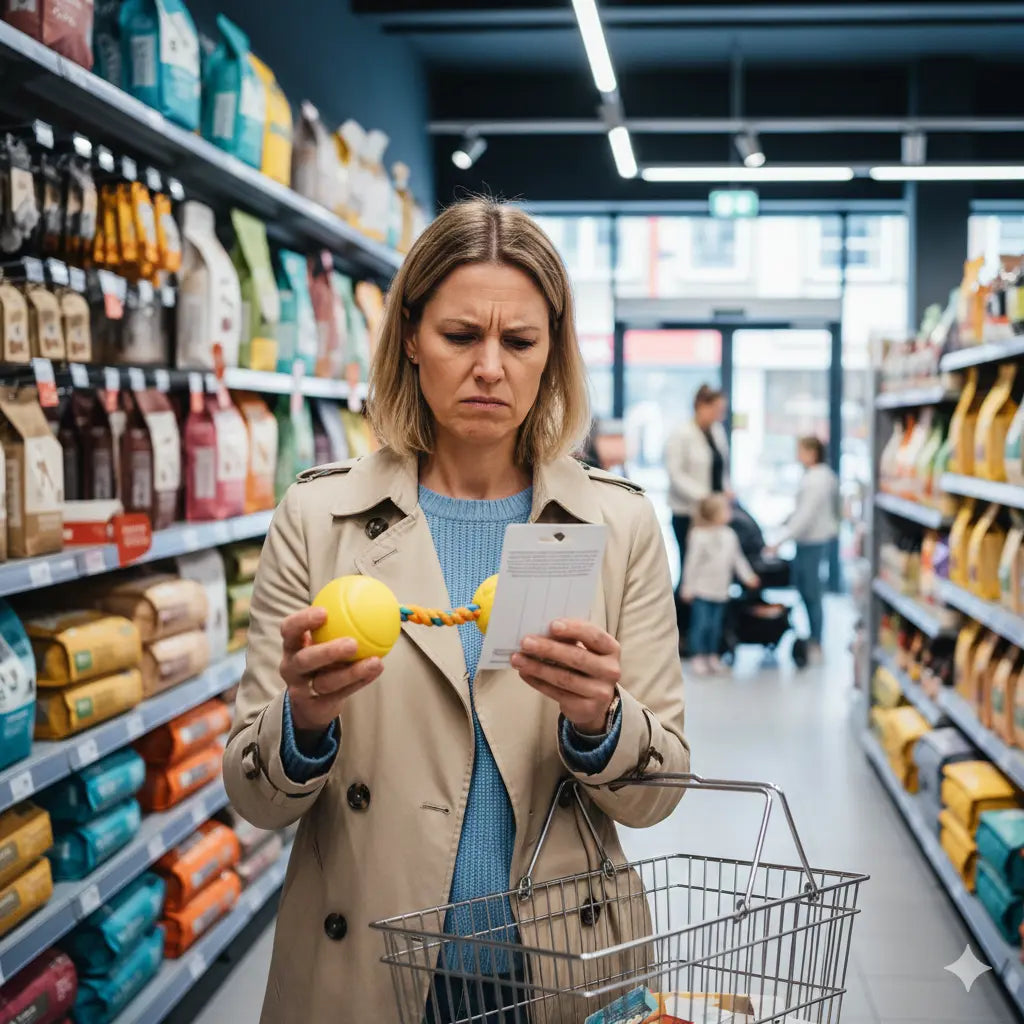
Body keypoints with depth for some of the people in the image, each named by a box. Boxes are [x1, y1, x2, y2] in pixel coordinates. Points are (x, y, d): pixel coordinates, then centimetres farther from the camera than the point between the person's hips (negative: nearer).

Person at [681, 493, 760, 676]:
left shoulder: (729, 535, 4)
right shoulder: (699, 536, -16)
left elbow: (737, 558, 16)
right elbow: (692, 563, -14)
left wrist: (748, 576, 14)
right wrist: (688, 587, -13)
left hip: (721, 591, 6)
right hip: (702, 590, -6)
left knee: (716, 625, 13)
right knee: (701, 624, -4)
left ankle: (713, 656, 24)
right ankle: (698, 657, 6)